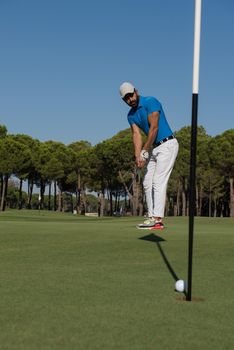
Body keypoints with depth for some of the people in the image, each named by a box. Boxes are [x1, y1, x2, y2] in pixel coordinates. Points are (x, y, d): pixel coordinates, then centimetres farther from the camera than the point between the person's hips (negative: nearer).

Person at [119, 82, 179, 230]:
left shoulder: (150, 102, -14)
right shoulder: (131, 115, 9)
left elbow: (154, 128, -19)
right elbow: (137, 135, -1)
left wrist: (145, 151, -16)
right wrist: (137, 156, -16)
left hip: (167, 145, -9)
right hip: (154, 148, 9)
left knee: (158, 181, -15)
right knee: (148, 183, 6)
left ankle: (158, 219, -17)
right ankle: (152, 217, 9)